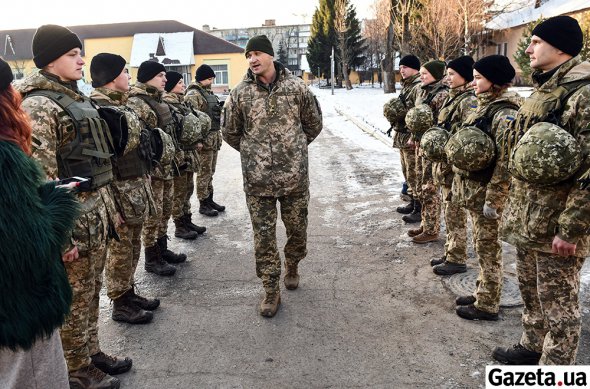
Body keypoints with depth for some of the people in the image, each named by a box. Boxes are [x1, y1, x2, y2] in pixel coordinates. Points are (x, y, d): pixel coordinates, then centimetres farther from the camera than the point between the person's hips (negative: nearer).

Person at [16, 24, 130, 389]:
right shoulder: (37, 106, -15)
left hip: (97, 210, 8)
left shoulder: (77, 97, 13)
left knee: (92, 290, 20)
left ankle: (91, 350, 38)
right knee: (74, 297, 7)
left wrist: (109, 206, 18)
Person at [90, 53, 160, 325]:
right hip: (119, 189, -10)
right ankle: (120, 304, 17)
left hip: (135, 184, 10)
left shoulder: (119, 105, 14)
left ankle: (129, 292, 33)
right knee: (120, 247, 3)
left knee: (132, 245, 18)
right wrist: (136, 136, -19)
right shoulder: (99, 108, -17)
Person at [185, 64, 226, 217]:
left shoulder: (209, 93, 16)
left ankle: (210, 199, 24)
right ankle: (203, 204, 7)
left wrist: (218, 135, 20)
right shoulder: (193, 95, -12)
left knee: (210, 172, 15)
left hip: (214, 138, 9)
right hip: (204, 139, -9)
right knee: (204, 173, -2)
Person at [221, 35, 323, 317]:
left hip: (295, 175, 1)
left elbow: (314, 124, 12)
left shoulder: (296, 87, -1)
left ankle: (292, 267, 43)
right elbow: (230, 131, 11)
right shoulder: (240, 93, -1)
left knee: (297, 229, 14)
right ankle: (271, 290, 19)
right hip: (257, 178, 0)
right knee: (263, 235, 5)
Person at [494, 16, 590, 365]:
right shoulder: (544, 89, 12)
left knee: (559, 302, 7)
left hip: (557, 223, -9)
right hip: (528, 215, 9)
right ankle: (533, 346, 43)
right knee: (531, 290, 23)